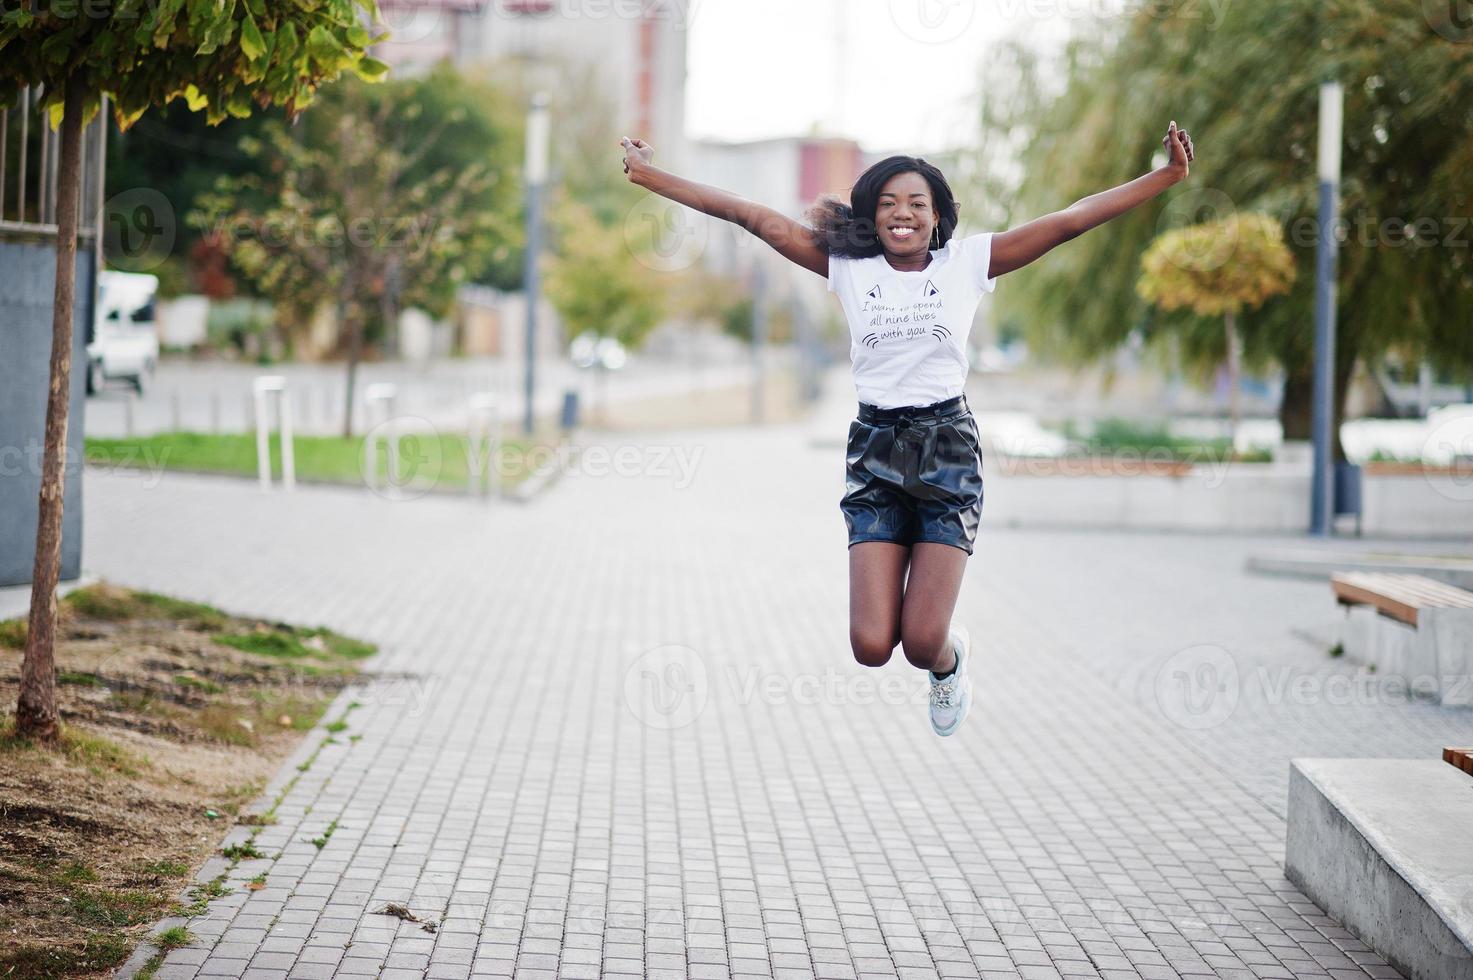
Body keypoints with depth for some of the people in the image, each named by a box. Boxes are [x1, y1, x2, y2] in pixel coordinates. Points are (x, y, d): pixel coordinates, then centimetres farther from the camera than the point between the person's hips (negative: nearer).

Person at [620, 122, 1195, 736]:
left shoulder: (967, 262, 3)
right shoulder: (849, 267, 6)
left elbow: (1070, 221, -1)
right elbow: (752, 217, 4)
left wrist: (1166, 176, -7)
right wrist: (650, 176, 2)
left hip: (947, 445, -1)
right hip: (874, 449, 1)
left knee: (922, 644, -10)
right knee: (871, 646, -9)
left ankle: (949, 658, 29)